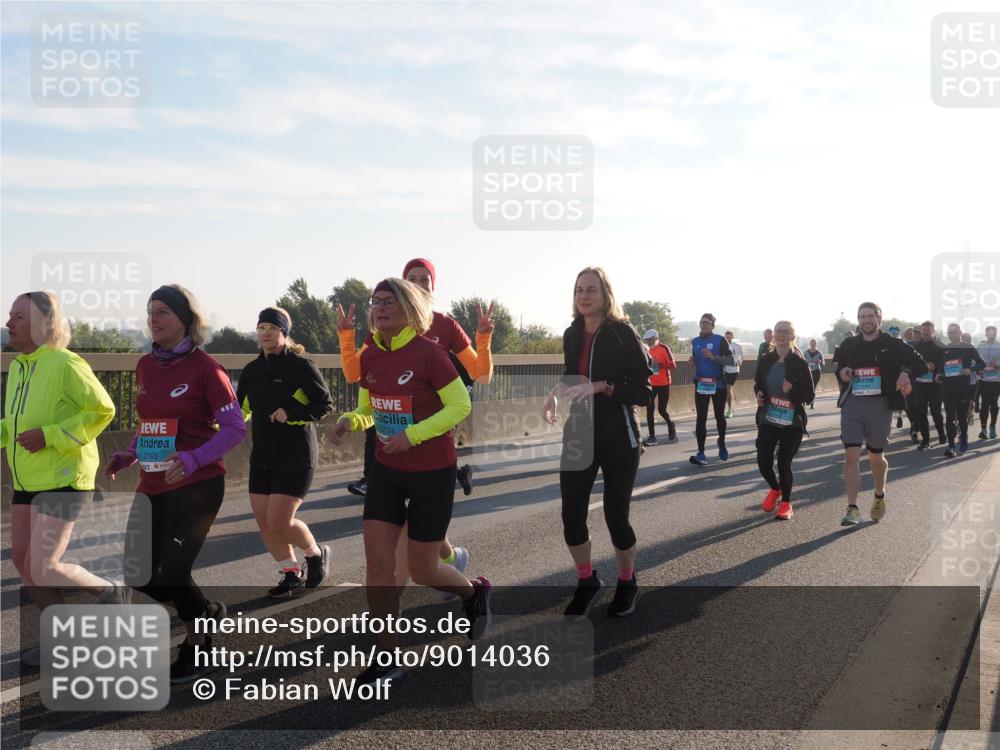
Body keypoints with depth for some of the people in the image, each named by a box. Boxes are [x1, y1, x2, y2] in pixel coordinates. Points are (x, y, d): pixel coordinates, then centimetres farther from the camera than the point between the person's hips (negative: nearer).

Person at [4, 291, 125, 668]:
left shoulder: (66, 364, -17)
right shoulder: (18, 366, 10)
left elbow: (102, 410, -18)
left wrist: (49, 436, -22)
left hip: (62, 480, -9)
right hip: (28, 480, 9)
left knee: (41, 570, -12)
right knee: (22, 560, 11)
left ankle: (111, 591, 13)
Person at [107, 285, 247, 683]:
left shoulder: (204, 368, -12)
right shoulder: (145, 366, 7)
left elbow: (236, 427, -12)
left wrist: (194, 459, -25)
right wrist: (126, 456, 4)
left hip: (197, 485, -7)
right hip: (153, 486, 7)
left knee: (173, 570, -3)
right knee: (140, 576, 7)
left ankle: (197, 651, 23)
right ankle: (206, 611, 35)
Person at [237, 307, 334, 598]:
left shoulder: (301, 366, -9)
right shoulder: (251, 370, 10)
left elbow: (325, 404, -9)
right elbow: (240, 410, 17)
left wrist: (291, 413, -20)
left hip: (296, 456, -7)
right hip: (262, 456, 7)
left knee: (280, 521, -11)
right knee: (263, 521, 5)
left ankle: (317, 554, 17)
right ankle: (292, 574, 22)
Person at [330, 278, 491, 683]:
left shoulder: (428, 352, -15)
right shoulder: (370, 357, 2)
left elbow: (461, 404, -14)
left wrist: (413, 435, -23)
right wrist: (349, 420, -8)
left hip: (433, 472, -5)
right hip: (387, 469, 5)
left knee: (422, 570, 4)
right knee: (377, 561, -3)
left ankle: (475, 592, 37)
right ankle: (388, 658, 10)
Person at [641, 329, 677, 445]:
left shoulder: (663, 348, -10)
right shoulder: (647, 349, 8)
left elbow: (673, 365, -13)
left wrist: (659, 364, -24)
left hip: (663, 384, -5)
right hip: (650, 384, 5)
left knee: (662, 410, 0)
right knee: (649, 409, -1)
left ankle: (671, 425, 31)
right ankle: (652, 436, 3)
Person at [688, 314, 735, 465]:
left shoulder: (720, 340, -6)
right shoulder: (695, 341, 8)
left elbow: (730, 360, -12)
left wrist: (713, 357, -26)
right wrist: (692, 361, -1)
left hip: (718, 384, -3)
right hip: (701, 384, 3)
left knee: (719, 416, 10)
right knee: (700, 418, -3)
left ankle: (722, 444, 35)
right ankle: (701, 453, -5)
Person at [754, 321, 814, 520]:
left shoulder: (800, 363, -7)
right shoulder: (765, 360, 3)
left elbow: (809, 395, -5)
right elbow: (757, 383, 18)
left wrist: (792, 389, -24)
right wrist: (758, 395, -4)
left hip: (792, 422, -3)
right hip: (768, 419, 3)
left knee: (784, 462, -3)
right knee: (763, 461, 0)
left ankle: (786, 503, 20)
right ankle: (775, 489, 33)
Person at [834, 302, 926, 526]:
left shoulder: (892, 345, 1)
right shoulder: (848, 345, 9)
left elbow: (920, 364, 3)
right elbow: (839, 367, 24)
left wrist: (905, 374, -16)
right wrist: (842, 372, 0)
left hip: (880, 405, -1)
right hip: (852, 404, 2)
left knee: (876, 457, 12)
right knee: (851, 455, -10)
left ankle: (879, 496, 40)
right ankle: (852, 509, -9)